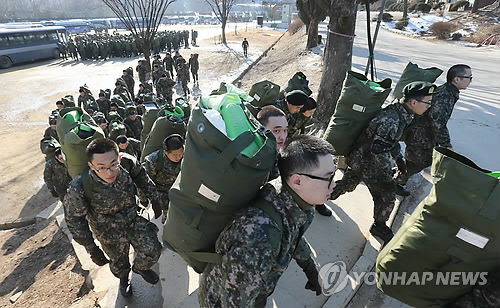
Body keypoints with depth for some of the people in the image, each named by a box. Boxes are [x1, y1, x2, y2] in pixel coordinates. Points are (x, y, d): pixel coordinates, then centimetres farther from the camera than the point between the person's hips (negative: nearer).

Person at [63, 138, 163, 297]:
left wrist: (154, 199, 3)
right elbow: (74, 219, -16)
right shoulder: (79, 187, -35)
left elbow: (141, 176, -4)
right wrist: (91, 248, -11)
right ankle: (123, 278, 58)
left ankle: (140, 268, 38)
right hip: (110, 229, -2)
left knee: (152, 251, 1)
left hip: (133, 217, 2)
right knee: (119, 260, 20)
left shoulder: (127, 162, -29)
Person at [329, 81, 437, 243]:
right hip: (366, 162, -9)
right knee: (387, 195, 1)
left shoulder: (401, 113, 1)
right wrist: (386, 177, -24)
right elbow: (379, 150, -33)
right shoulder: (391, 119, -31)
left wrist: (398, 157, 18)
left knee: (348, 184, 23)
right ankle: (379, 226, 22)